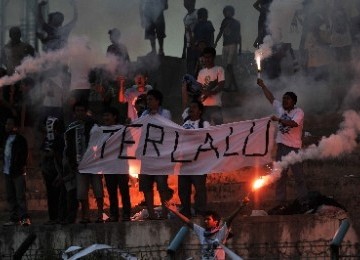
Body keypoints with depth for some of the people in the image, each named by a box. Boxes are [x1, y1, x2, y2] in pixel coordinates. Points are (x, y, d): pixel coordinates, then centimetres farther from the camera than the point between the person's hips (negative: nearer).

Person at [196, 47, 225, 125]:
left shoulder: (219, 70, 3)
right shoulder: (201, 72, 18)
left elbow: (221, 86, -6)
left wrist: (209, 92, -19)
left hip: (215, 104, -5)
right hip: (203, 104, 5)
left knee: (217, 124, -11)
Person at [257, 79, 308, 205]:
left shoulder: (299, 112, -7)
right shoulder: (280, 108, 10)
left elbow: (293, 123, -24)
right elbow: (270, 97, 19)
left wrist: (278, 119, -23)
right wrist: (262, 86, 19)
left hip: (294, 147, -5)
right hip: (282, 146, 5)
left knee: (298, 174, -3)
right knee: (280, 174, 5)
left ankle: (303, 198, 2)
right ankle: (280, 199, 10)